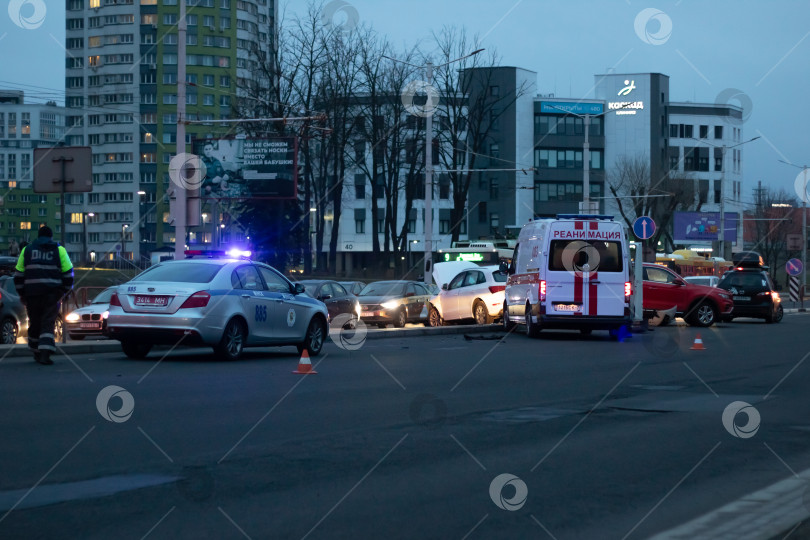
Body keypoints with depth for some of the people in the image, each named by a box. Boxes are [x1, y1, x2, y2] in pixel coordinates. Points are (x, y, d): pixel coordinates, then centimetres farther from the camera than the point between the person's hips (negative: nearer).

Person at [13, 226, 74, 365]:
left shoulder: (27, 250, 12)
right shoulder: (59, 250, 7)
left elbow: (19, 275, 12)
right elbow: (68, 273, 4)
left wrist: (22, 294, 17)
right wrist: (64, 291, 14)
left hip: (32, 292, 2)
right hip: (52, 292, -2)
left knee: (35, 323, 14)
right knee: (48, 322, -4)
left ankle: (36, 352, 26)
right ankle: (45, 353, -18)